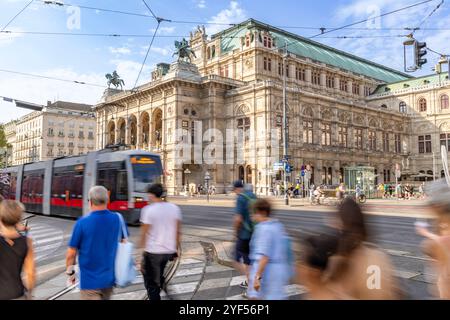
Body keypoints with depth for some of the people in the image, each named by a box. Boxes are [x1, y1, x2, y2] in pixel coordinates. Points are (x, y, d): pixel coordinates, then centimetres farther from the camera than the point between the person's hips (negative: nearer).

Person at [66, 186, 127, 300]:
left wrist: (69, 272, 6)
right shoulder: (117, 219, -6)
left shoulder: (82, 223, -17)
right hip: (109, 278, 4)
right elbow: (123, 241, 10)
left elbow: (71, 253, -11)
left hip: (90, 280, -4)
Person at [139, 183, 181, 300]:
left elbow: (144, 232, -12)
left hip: (152, 251, -5)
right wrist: (175, 248, 14)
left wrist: (142, 247, -4)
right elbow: (178, 231, 5)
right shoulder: (174, 208, 2)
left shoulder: (148, 210, -12)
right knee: (159, 275, 26)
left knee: (151, 281, 9)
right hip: (169, 250, 5)